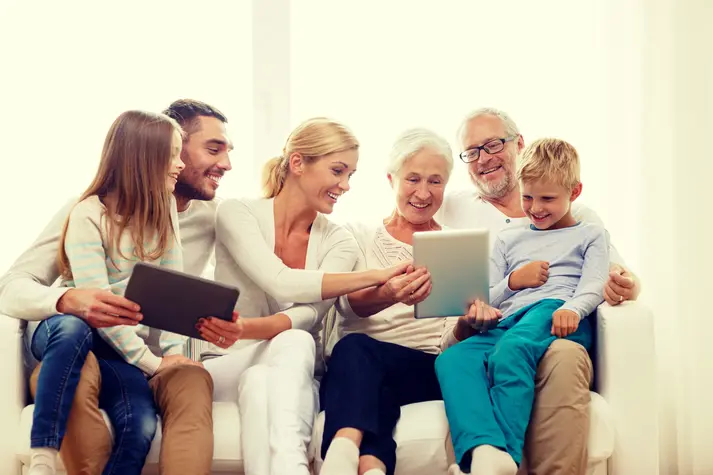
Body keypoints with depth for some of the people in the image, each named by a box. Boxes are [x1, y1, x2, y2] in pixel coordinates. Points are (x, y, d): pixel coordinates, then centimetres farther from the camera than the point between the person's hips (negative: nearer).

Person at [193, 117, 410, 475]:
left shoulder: (339, 242, 3)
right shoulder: (237, 213, -5)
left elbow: (310, 313, -14)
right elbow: (281, 283, -21)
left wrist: (248, 329, -36)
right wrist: (377, 276, -26)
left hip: (295, 376, 2)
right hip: (227, 366, -2)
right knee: (293, 343, -35)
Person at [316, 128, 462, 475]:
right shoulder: (360, 235, 17)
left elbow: (454, 337, 10)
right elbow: (348, 304, -3)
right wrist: (385, 295, -27)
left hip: (428, 371, 0)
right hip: (358, 363, 1)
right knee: (354, 348, -37)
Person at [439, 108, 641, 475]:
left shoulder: (576, 215, 23)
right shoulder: (452, 210, 22)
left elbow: (619, 279, 21)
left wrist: (625, 287, -5)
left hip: (556, 336, 1)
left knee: (565, 357, -37)